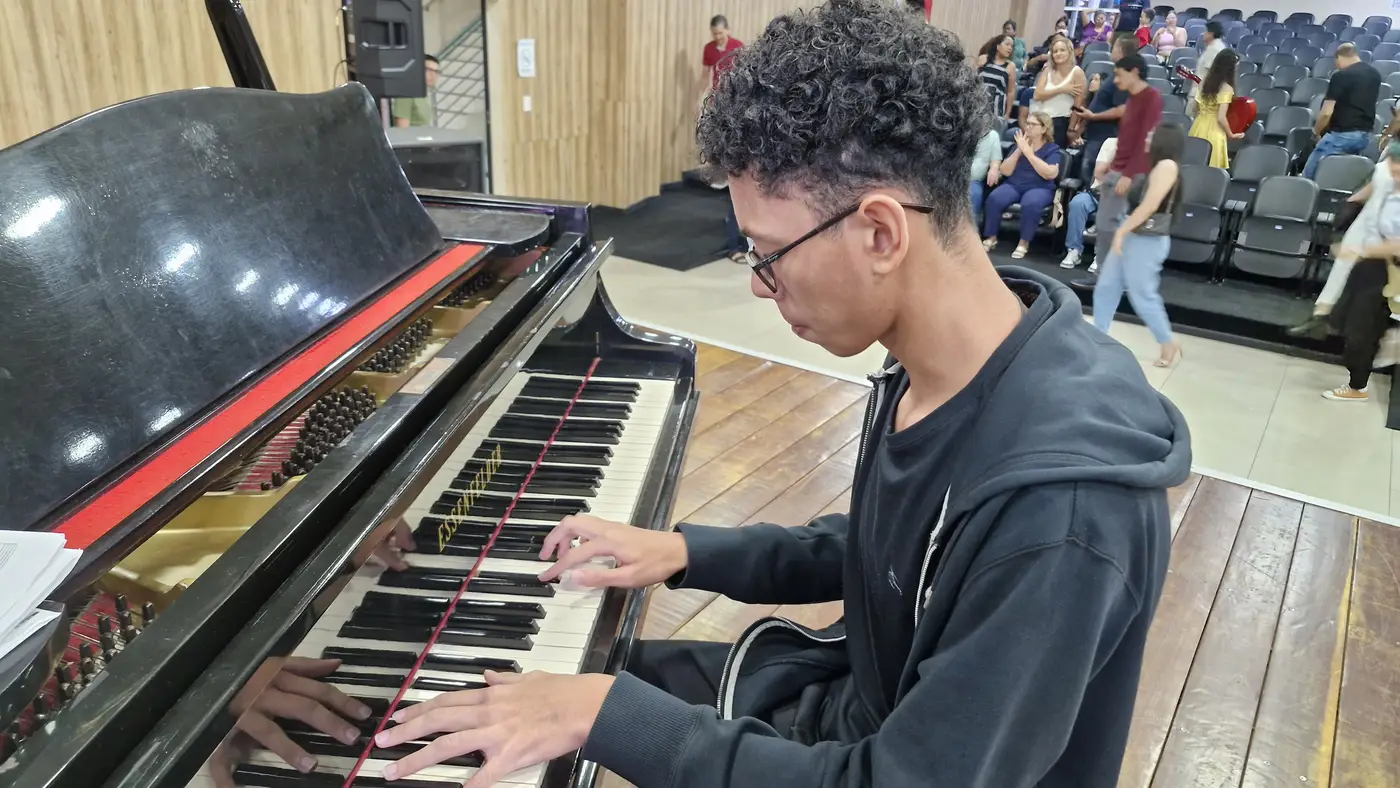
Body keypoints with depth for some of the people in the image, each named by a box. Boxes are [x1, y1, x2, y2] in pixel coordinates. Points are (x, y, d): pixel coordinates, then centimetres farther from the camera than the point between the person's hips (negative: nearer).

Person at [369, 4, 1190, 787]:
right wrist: (687, 552, 0)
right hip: (862, 705, 7)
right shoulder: (937, 366, -9)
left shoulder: (1060, 512, -36)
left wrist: (610, 714, -30)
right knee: (595, 670, 14)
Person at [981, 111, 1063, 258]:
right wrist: (1019, 150, -9)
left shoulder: (1052, 149, 2)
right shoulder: (1020, 143, 12)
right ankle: (991, 238, -12)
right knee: (994, 198, -27)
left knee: (1030, 204, -37)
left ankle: (1024, 243, -20)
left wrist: (1028, 152, -16)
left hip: (1040, 188, -3)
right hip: (1014, 185, 3)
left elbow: (1050, 174, -16)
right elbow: (1005, 171, 4)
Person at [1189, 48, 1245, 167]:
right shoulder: (1227, 88, -17)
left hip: (1198, 127, 7)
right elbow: (1221, 118, -20)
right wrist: (1231, 135, -6)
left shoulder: (1206, 80, 2)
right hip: (1214, 132, -7)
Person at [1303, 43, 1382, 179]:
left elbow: (1326, 113, -14)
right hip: (1365, 135, 8)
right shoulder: (1375, 74, 12)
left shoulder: (1340, 76, -11)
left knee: (1309, 175, -1)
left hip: (1342, 135, -8)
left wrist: (1316, 132, 3)